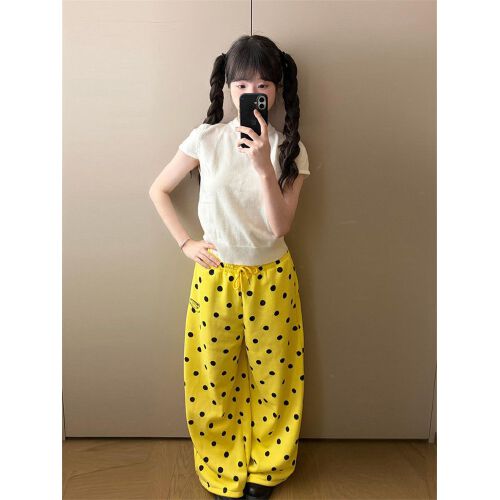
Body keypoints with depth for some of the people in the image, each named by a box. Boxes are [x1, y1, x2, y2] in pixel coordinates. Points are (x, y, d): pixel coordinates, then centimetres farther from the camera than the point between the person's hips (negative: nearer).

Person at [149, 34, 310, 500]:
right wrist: (185, 243, -3)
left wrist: (262, 164, -26)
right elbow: (158, 190, 4)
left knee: (271, 373, 13)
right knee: (214, 374, 11)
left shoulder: (290, 149, -7)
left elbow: (279, 226, -16)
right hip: (215, 274, 0)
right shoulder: (206, 138, -7)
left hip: (271, 277, 0)